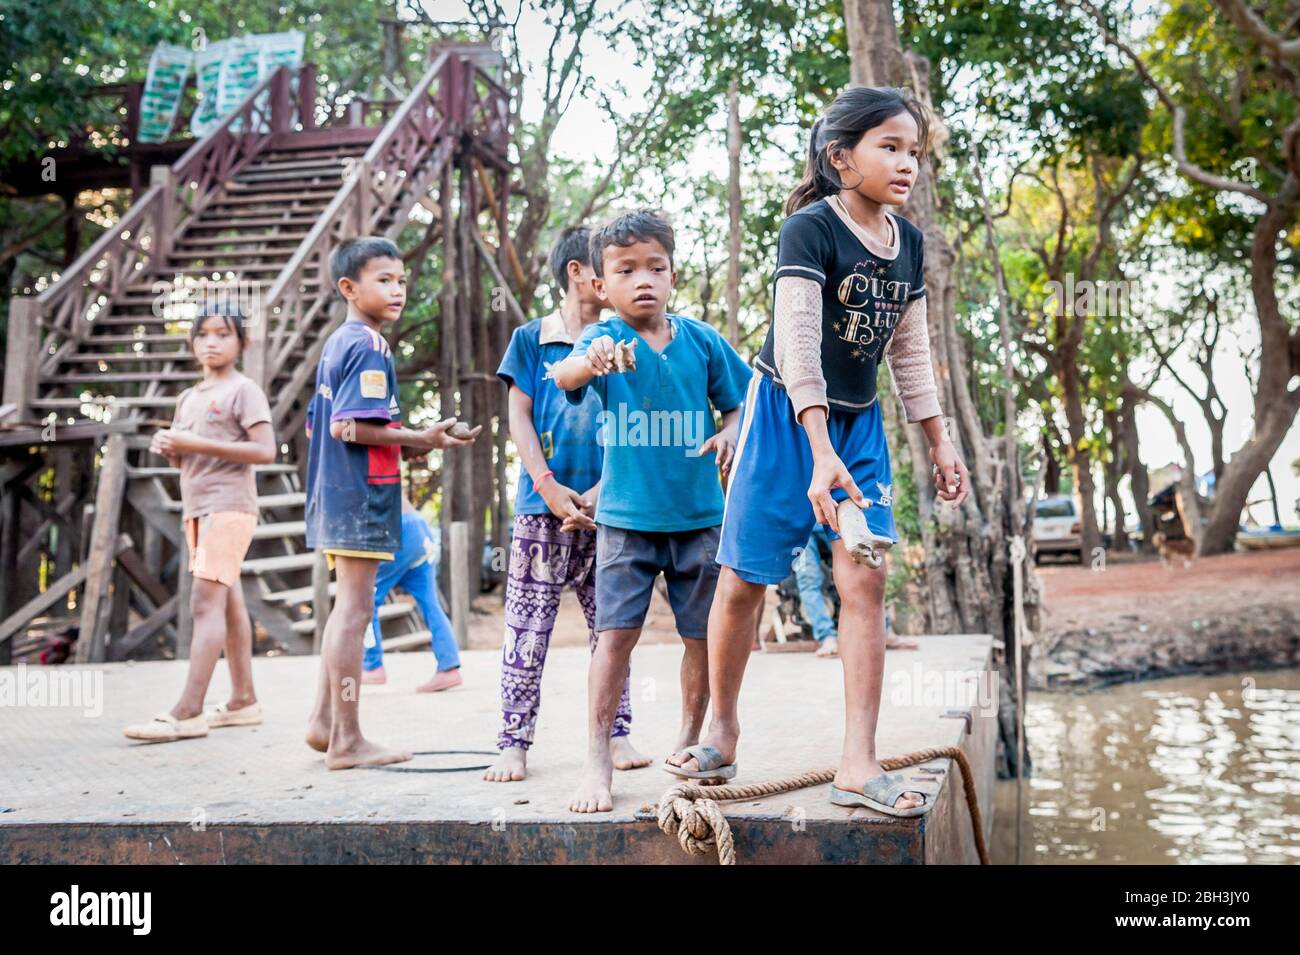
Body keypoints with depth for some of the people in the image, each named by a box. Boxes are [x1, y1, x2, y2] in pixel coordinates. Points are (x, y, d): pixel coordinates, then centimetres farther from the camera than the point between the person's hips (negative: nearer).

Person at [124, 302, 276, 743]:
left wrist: (199, 444, -18)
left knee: (206, 602, -15)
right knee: (227, 602, 9)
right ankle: (243, 699, 13)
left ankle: (187, 712, -20)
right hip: (196, 507, 8)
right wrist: (168, 447, 1)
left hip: (230, 505, -8)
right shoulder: (188, 398, 18)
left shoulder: (244, 390, -5)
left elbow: (265, 450, -15)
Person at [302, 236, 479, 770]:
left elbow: (317, 424, 18)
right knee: (355, 609, -5)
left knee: (348, 606, 17)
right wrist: (420, 440, -16)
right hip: (362, 495, -10)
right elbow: (348, 426, -22)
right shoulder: (369, 347, -13)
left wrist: (402, 443, 14)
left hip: (335, 494, 10)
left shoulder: (336, 344, 16)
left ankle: (323, 721, 22)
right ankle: (347, 741, 2)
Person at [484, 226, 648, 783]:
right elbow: (519, 417, 1)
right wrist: (549, 487, -9)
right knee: (528, 626, -1)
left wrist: (601, 491, -9)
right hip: (544, 504, -2)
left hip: (606, 505, 2)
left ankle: (616, 733, 18)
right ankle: (514, 742, 5)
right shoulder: (532, 339, 4)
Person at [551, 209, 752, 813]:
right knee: (615, 634, -7)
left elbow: (739, 401, 10)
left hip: (700, 516, 3)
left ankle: (689, 743, 28)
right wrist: (588, 362, -53)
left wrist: (730, 433, -12)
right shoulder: (604, 339, -8)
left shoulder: (701, 340, -1)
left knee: (703, 635, 9)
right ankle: (597, 761, 2)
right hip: (626, 518, -2)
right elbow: (563, 377, -29)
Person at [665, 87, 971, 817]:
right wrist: (820, 451, -33)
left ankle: (859, 764, -2)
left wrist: (940, 442, 13)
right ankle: (723, 732, 23)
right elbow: (797, 338, -24)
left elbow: (911, 351, 13)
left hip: (860, 425, 5)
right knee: (745, 580, 2)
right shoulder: (810, 229, -16)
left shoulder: (909, 243, 5)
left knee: (866, 577, -6)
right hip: (787, 416, -5)